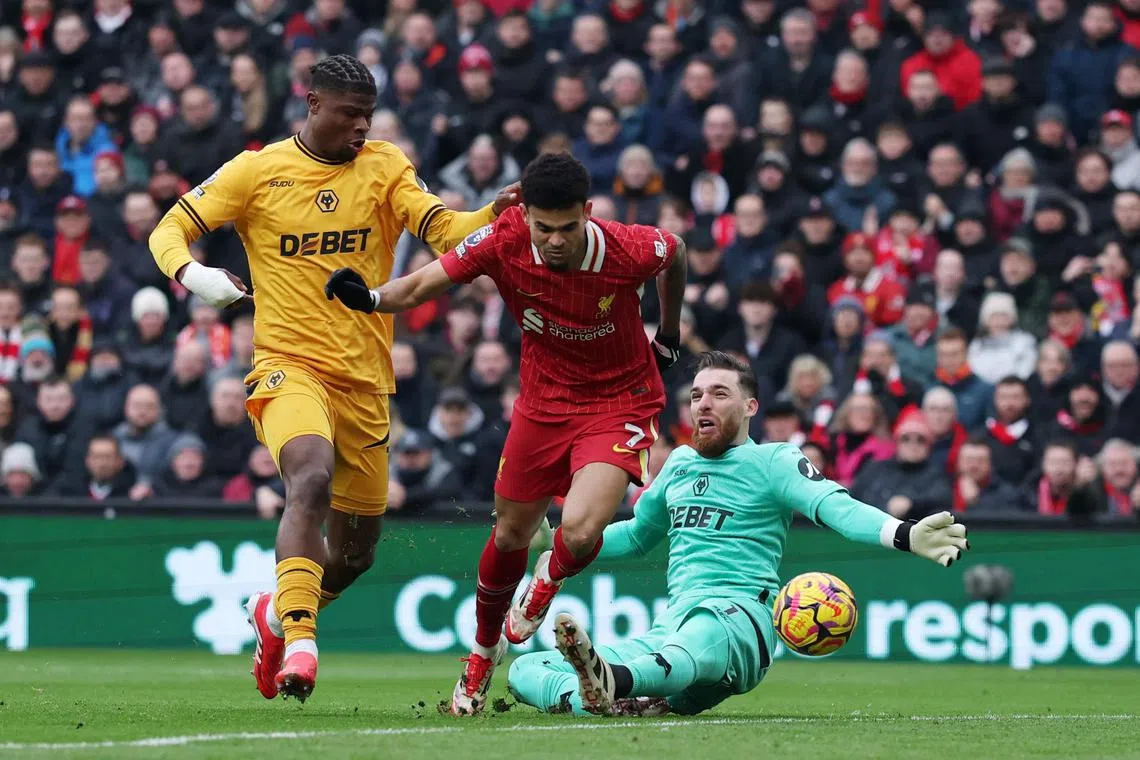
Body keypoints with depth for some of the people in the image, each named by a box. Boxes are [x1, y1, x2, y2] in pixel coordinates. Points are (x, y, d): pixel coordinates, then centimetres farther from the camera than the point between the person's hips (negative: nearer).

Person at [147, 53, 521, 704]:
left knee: (356, 553, 11)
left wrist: (493, 216, -30)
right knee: (312, 479, -33)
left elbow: (441, 227, -9)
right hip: (289, 364, -4)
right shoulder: (258, 171, 1)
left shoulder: (385, 167, 5)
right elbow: (170, 230, 5)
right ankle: (298, 644, -37)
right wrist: (193, 275, -17)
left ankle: (278, 612, 42)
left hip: (365, 378, 4)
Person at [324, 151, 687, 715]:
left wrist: (669, 336, 11)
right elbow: (422, 285, -20)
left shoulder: (629, 250, -26)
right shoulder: (503, 241, -22)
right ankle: (483, 653, 39)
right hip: (544, 399, 3)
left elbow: (675, 252, -1)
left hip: (620, 401, -3)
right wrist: (369, 297, -41)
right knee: (510, 534, 13)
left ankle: (548, 582, 16)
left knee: (580, 531, -23)